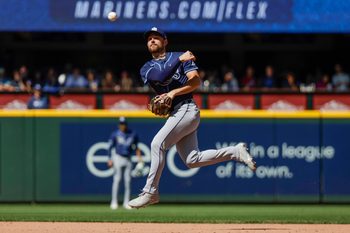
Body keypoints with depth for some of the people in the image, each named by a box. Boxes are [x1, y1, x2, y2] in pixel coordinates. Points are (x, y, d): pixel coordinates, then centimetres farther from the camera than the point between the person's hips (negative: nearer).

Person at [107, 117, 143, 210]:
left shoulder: (133, 135, 6)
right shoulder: (115, 134, -2)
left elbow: (135, 147, 13)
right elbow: (110, 147, -1)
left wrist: (139, 158, 3)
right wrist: (110, 159, -9)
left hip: (128, 159, 3)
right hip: (118, 158, -3)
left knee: (127, 181, 2)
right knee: (117, 179, -9)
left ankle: (126, 202, 8)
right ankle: (114, 202, -8)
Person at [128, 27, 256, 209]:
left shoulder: (179, 57, 6)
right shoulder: (146, 69, 16)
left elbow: (196, 81, -6)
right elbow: (160, 76, -7)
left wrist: (174, 93, -17)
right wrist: (179, 60, -15)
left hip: (186, 109, -6)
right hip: (174, 114, 6)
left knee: (157, 144, -20)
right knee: (192, 160, -3)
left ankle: (150, 192, -16)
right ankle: (236, 152, 11)